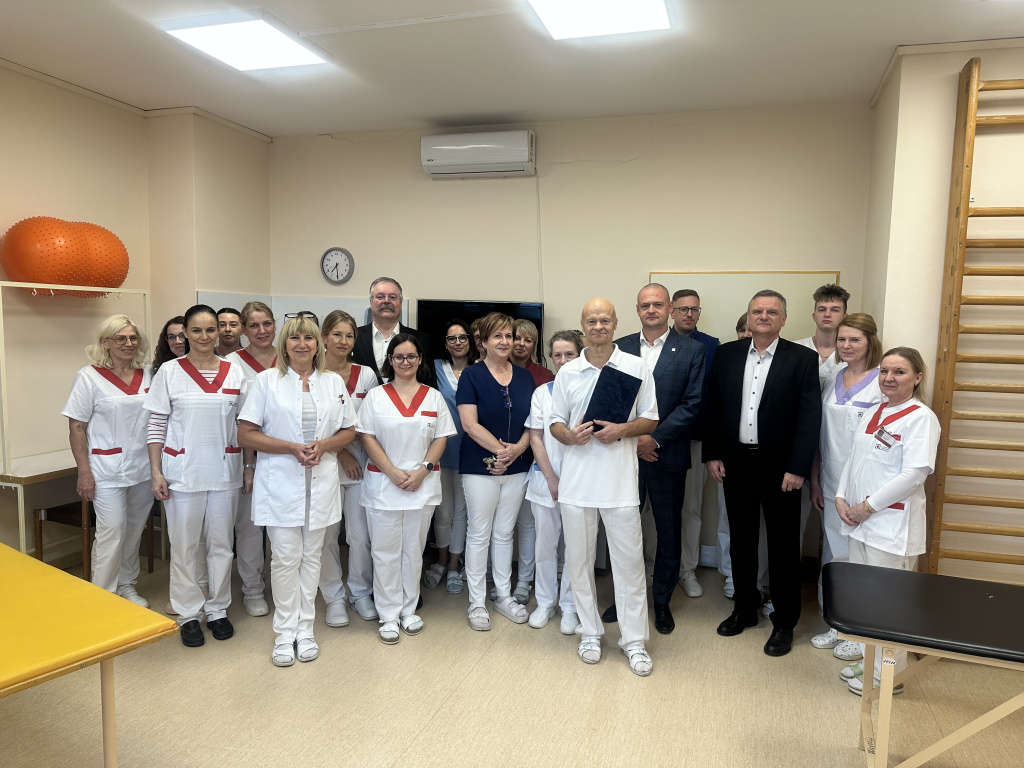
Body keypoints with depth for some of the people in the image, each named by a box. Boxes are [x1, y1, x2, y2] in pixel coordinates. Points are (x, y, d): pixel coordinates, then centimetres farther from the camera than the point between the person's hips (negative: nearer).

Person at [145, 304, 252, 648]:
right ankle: (188, 613, 23)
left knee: (221, 544, 10)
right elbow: (157, 426, -1)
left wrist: (249, 467, 5)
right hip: (183, 471, -2)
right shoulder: (169, 372, -2)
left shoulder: (235, 372, 3)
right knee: (184, 545, 7)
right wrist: (156, 472, -6)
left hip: (225, 471, 2)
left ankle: (217, 609, 26)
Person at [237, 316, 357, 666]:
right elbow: (246, 435, -5)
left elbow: (349, 431, 11)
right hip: (280, 483, -2)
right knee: (286, 558, -1)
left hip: (321, 482, 3)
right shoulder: (266, 381, 0)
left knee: (311, 556, 10)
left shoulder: (334, 382, 8)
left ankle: (305, 630, 22)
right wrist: (292, 448, -16)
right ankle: (284, 633, 14)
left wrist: (323, 446, -10)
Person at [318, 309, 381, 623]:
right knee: (327, 535, 3)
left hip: (359, 462, 2)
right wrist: (340, 452, -9)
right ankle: (334, 598, 20)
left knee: (360, 535, 4)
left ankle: (361, 593, 23)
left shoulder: (366, 375, 6)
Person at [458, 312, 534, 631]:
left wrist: (518, 448, -12)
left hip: (517, 466, 4)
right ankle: (476, 602, 17)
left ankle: (504, 596, 26)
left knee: (504, 533, 14)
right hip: (480, 466, -4)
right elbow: (469, 423, -13)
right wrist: (499, 449, -18)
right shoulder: (471, 375, -5)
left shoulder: (524, 377, 8)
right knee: (479, 534, 5)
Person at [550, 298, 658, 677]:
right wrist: (570, 435, -11)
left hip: (620, 479, -2)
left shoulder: (637, 368, 2)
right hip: (576, 479, 2)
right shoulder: (567, 372, 7)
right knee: (579, 559, 10)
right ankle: (590, 632, 27)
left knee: (629, 560, 2)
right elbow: (556, 422, 11)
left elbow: (650, 419, 4)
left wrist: (622, 430, -14)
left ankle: (634, 639, 17)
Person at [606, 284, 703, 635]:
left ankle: (662, 601, 27)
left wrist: (655, 438, -14)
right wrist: (631, 438, -9)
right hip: (625, 452, 1)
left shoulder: (691, 349, -1)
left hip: (667, 454, -1)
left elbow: (691, 403, -7)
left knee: (669, 531, 9)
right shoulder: (620, 348, 5)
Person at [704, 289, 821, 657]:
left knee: (783, 546, 7)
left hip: (779, 466, -3)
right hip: (735, 462, 3)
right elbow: (712, 407, 6)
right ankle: (744, 609, 32)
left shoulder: (802, 358, -6)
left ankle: (784, 623, 23)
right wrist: (712, 455, 1)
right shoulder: (726, 354, 4)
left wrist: (797, 468, -14)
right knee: (741, 540, 15)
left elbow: (809, 417, -9)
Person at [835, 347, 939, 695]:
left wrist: (868, 505, -15)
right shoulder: (872, 413, 12)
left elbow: (915, 473, -19)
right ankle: (869, 661, 31)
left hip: (893, 524, -8)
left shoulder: (921, 417, -11)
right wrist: (841, 498, 0)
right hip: (859, 521, 8)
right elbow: (852, 460, 14)